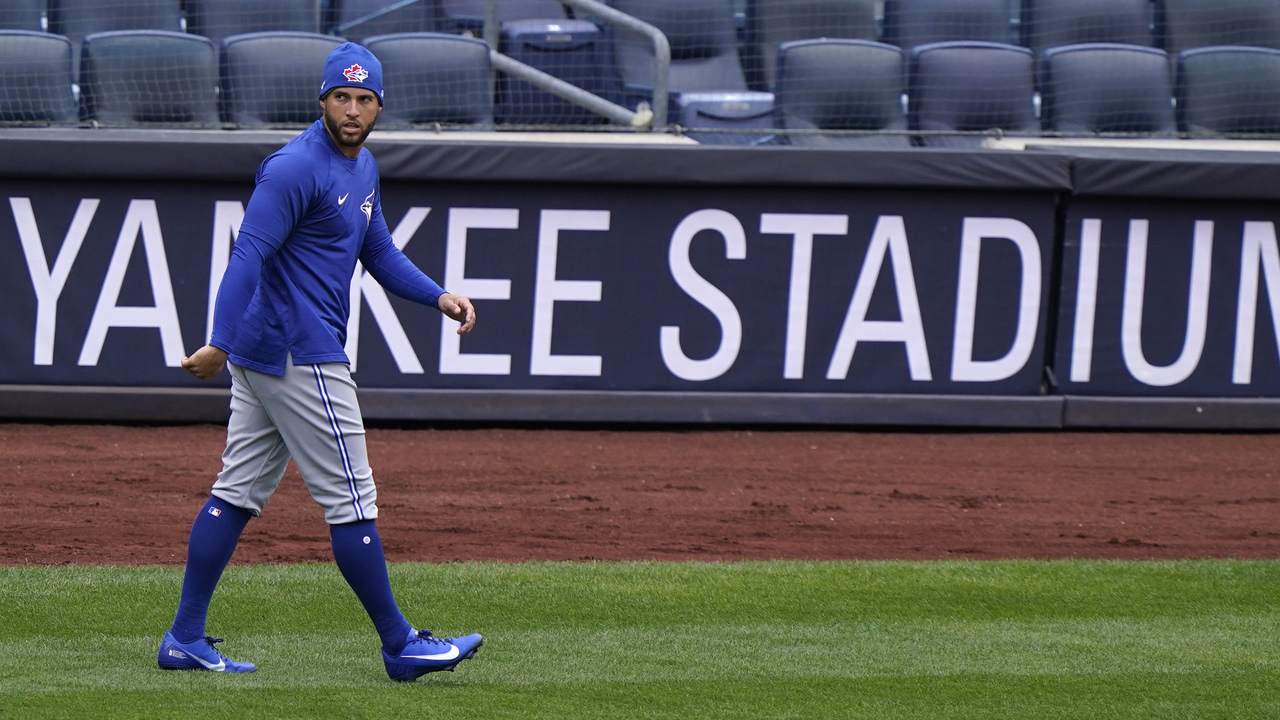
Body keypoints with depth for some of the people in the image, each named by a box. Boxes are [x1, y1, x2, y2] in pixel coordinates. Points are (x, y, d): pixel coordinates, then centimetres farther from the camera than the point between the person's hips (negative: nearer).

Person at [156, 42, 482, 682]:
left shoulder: (362, 167, 14)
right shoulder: (296, 167, -17)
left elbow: (379, 252, 23)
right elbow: (249, 256, -24)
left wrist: (439, 297, 7)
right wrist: (222, 344, -32)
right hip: (298, 355, -10)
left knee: (239, 492, 10)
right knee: (350, 499, -4)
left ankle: (185, 640, 13)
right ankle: (400, 647, 3)